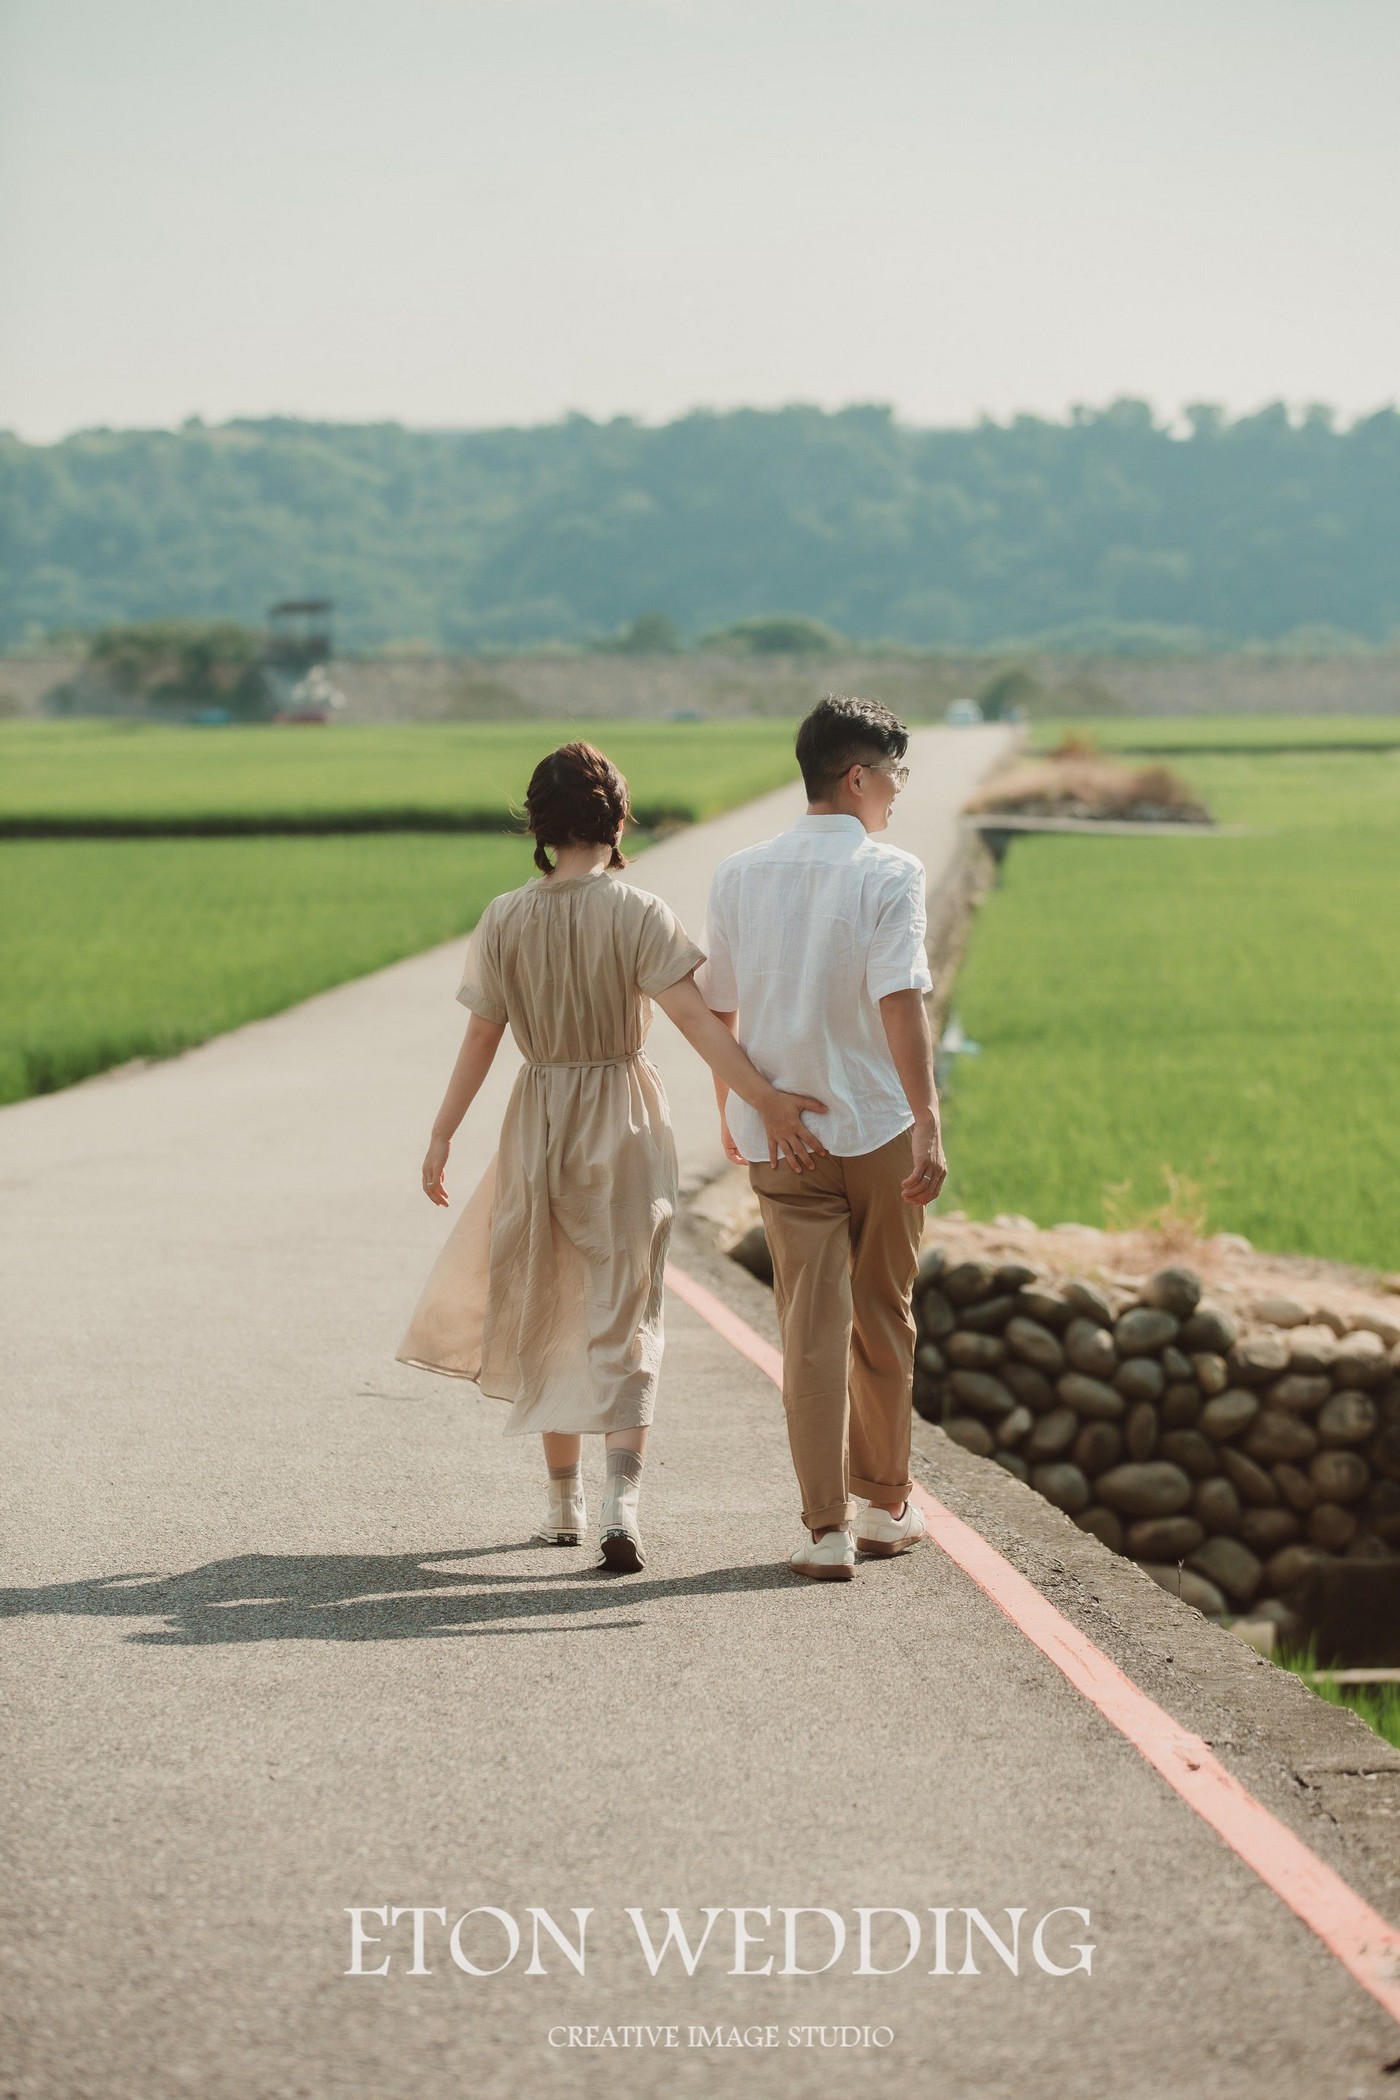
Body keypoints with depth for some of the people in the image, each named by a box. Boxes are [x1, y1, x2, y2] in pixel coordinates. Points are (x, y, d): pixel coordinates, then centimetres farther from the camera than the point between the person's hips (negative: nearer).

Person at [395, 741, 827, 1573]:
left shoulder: (506, 919, -3)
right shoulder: (636, 912, -11)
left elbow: (482, 1038, 0)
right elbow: (693, 1014, -21)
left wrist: (443, 1136, 9)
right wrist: (764, 1099, -24)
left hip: (540, 1122, 2)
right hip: (624, 1121, -2)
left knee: (547, 1311, 16)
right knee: (624, 1311, 1)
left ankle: (565, 1499, 22)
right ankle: (623, 1495, -17)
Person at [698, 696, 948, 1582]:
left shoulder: (741, 874, 4)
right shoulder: (889, 874, -9)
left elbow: (718, 1008, 10)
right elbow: (900, 1003, -20)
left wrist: (730, 1111, 25)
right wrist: (927, 1124, -23)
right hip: (877, 1125, -2)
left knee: (812, 1324, 2)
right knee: (885, 1317, 14)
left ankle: (827, 1527, -5)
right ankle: (886, 1508, 25)